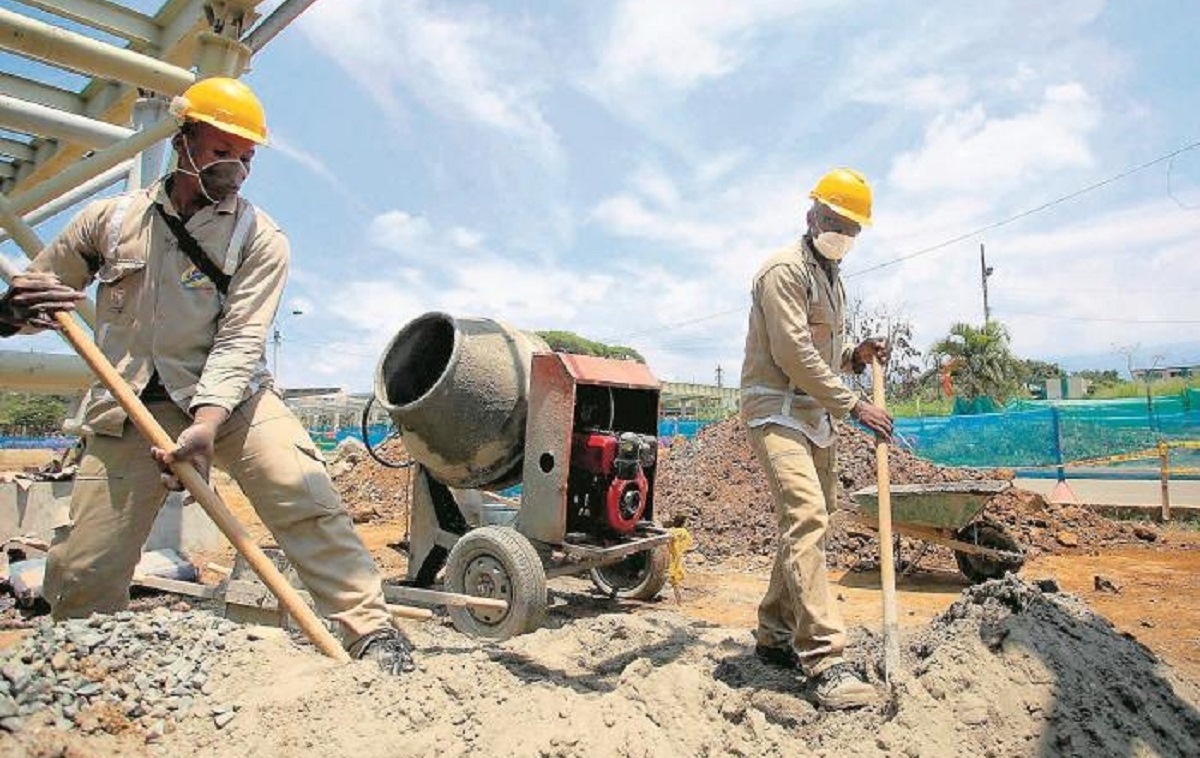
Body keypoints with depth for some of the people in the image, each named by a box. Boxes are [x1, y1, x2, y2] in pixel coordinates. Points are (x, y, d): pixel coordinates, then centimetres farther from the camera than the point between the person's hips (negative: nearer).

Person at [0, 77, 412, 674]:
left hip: (228, 397, -2)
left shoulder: (259, 238, -2)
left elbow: (240, 341, -12)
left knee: (304, 494, -26)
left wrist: (207, 423, -27)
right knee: (85, 571, 3)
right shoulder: (109, 219, 7)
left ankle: (373, 634, -22)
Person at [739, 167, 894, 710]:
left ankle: (774, 635, 24)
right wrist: (853, 405, -17)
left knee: (808, 522, 11)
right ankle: (826, 661, -20)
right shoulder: (784, 270, -9)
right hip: (776, 410, -10)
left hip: (815, 415, 10)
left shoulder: (832, 279, 21)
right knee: (806, 518, -20)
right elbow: (795, 355, -19)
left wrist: (855, 355, 5)